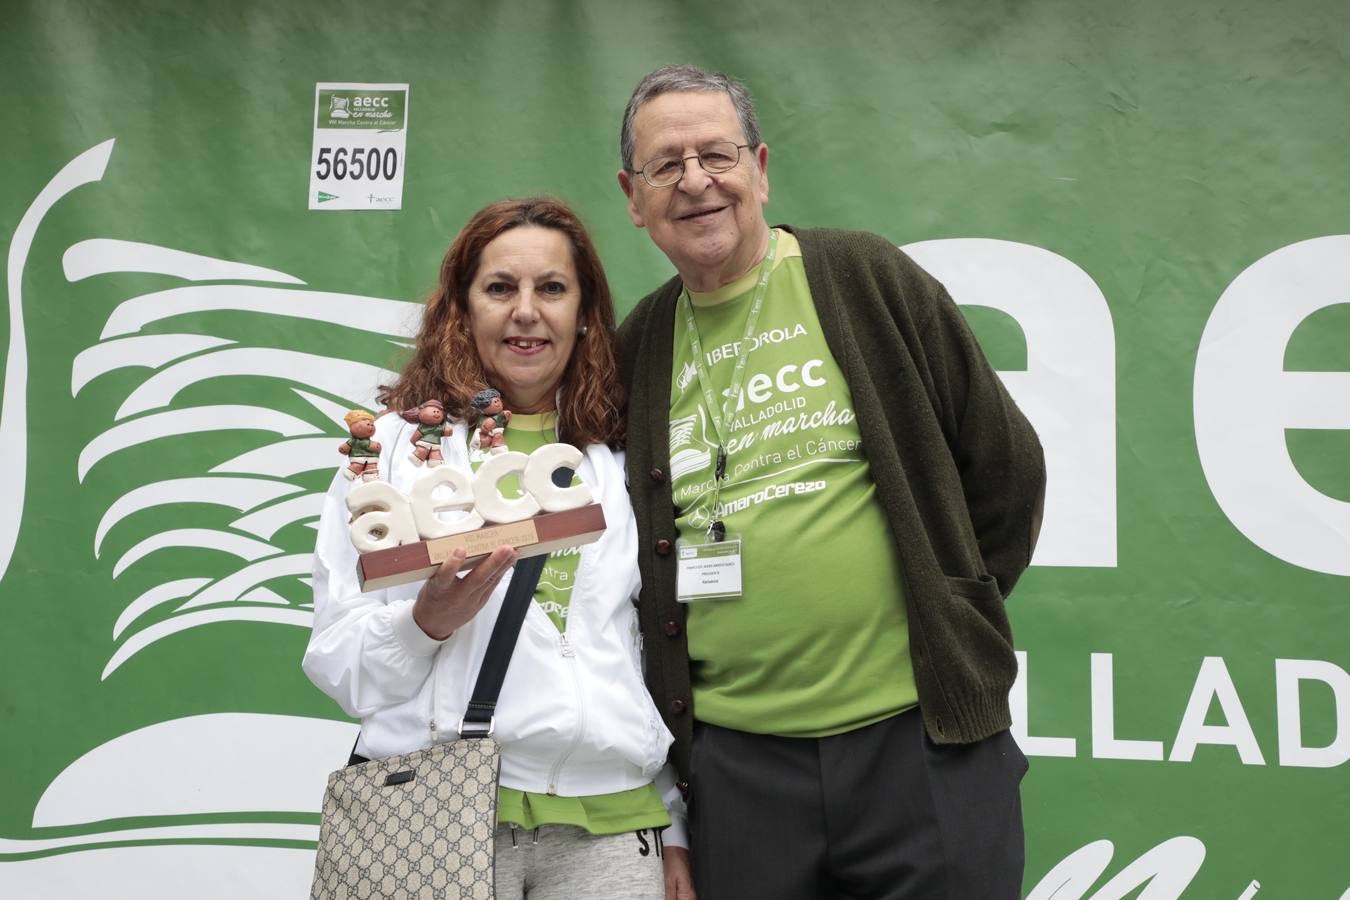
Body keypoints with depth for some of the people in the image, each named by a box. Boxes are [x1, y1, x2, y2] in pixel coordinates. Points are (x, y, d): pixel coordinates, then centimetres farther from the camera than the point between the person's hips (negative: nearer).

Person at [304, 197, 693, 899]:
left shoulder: (622, 458, 11)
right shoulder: (396, 442, 3)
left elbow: (659, 650, 14)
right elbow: (337, 661, 0)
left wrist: (676, 827, 13)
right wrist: (427, 622, -19)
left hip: (608, 818, 3)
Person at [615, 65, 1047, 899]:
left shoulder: (863, 276, 0)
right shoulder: (637, 346, 9)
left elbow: (1005, 461, 5)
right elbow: (621, 541, 19)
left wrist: (950, 627, 6)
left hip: (921, 739, -2)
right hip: (737, 762, 3)